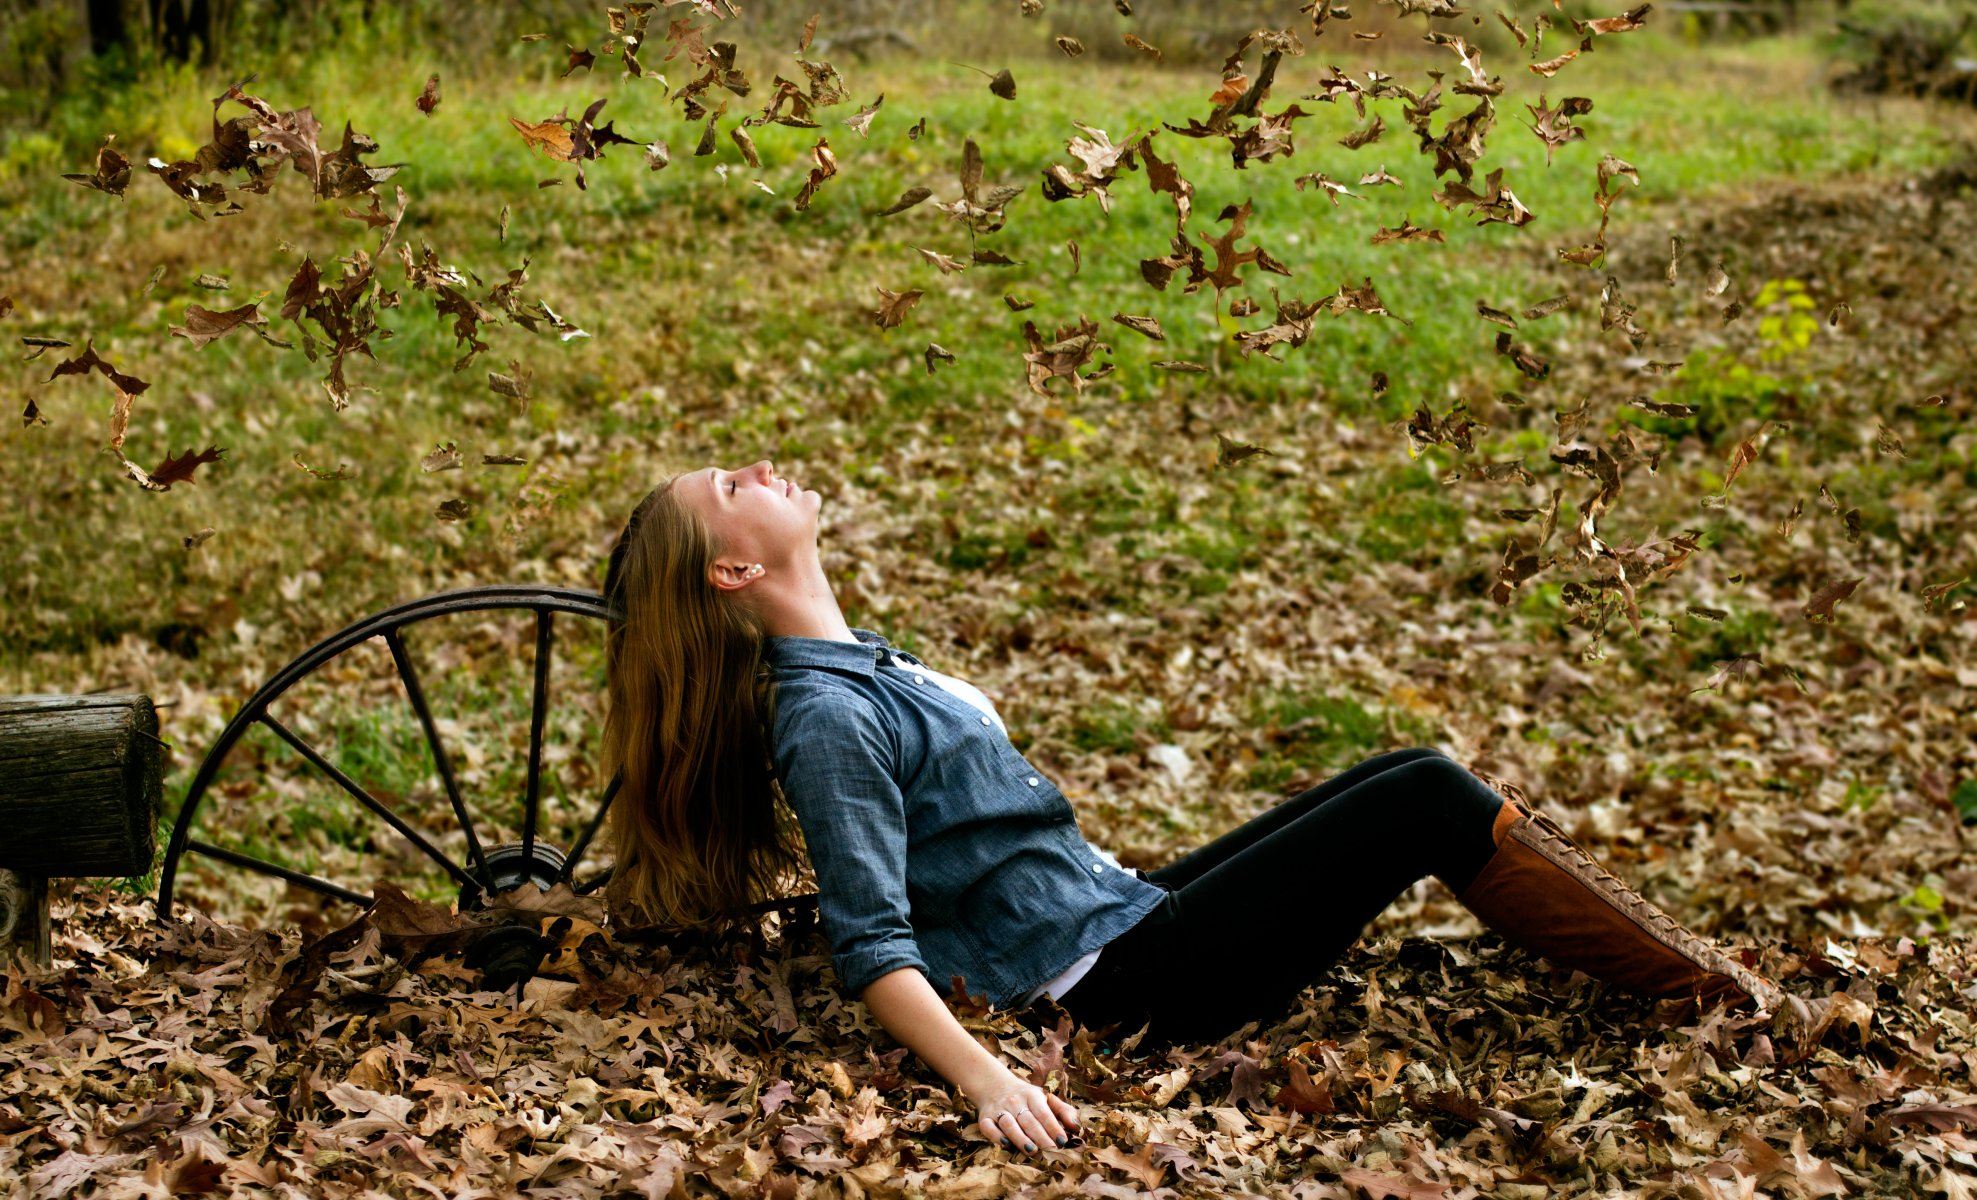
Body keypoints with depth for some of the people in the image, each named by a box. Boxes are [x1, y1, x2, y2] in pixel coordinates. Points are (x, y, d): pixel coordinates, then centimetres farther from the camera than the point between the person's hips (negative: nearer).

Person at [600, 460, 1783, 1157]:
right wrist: (985, 1078, -35)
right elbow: (874, 948, -23)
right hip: (1123, 975, -10)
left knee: (1413, 777, 5)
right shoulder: (823, 718, -18)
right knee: (1431, 801, -10)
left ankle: (1675, 946, 12)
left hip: (1129, 906, 10)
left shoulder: (858, 667, 12)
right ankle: (1699, 987, 2)